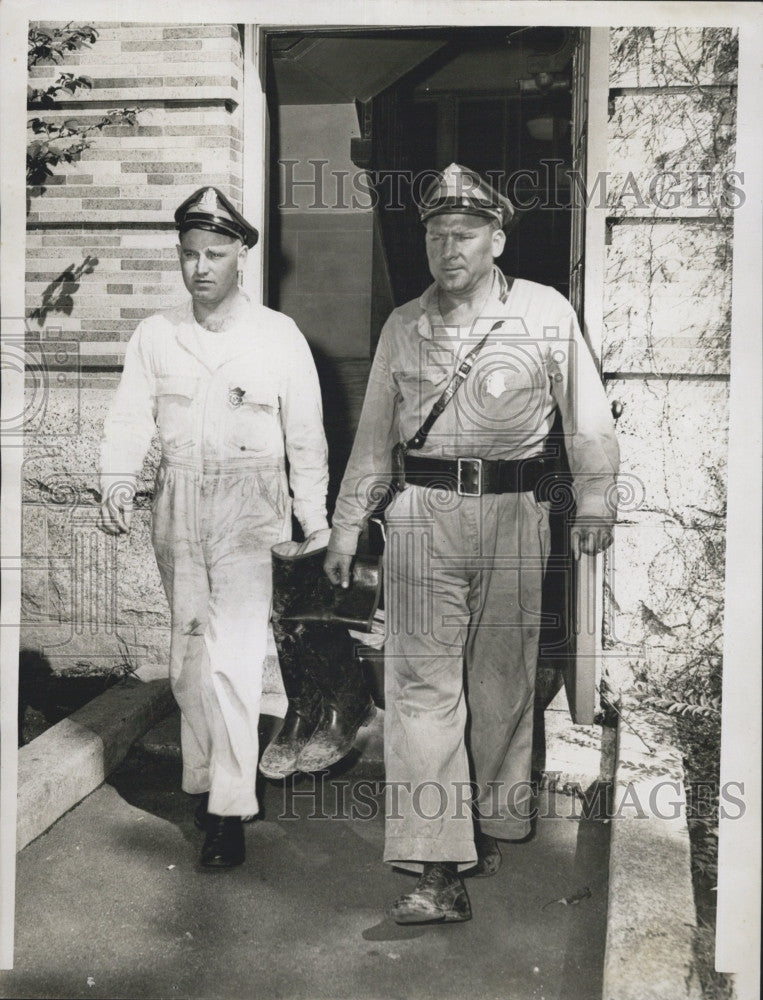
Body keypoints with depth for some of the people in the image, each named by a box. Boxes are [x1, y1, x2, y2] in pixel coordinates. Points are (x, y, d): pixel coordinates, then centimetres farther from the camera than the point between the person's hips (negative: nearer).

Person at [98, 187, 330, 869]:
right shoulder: (155, 336, 7)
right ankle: (203, 782, 27)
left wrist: (317, 523, 5)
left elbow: (306, 437, 4)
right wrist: (117, 488, -15)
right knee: (188, 657, 11)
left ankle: (230, 812, -2)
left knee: (235, 661, -10)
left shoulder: (279, 337, 0)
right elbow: (130, 419, 2)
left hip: (249, 516, -3)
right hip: (177, 517, 4)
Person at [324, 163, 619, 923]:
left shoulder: (546, 313, 6)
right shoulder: (403, 326, 11)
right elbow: (373, 436, 15)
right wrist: (346, 527, 14)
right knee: (422, 682, -7)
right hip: (422, 516, 1)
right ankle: (437, 871, -6)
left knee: (502, 681, 9)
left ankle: (490, 824, 30)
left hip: (513, 515, -1)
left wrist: (594, 504, -4)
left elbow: (586, 419, 6)